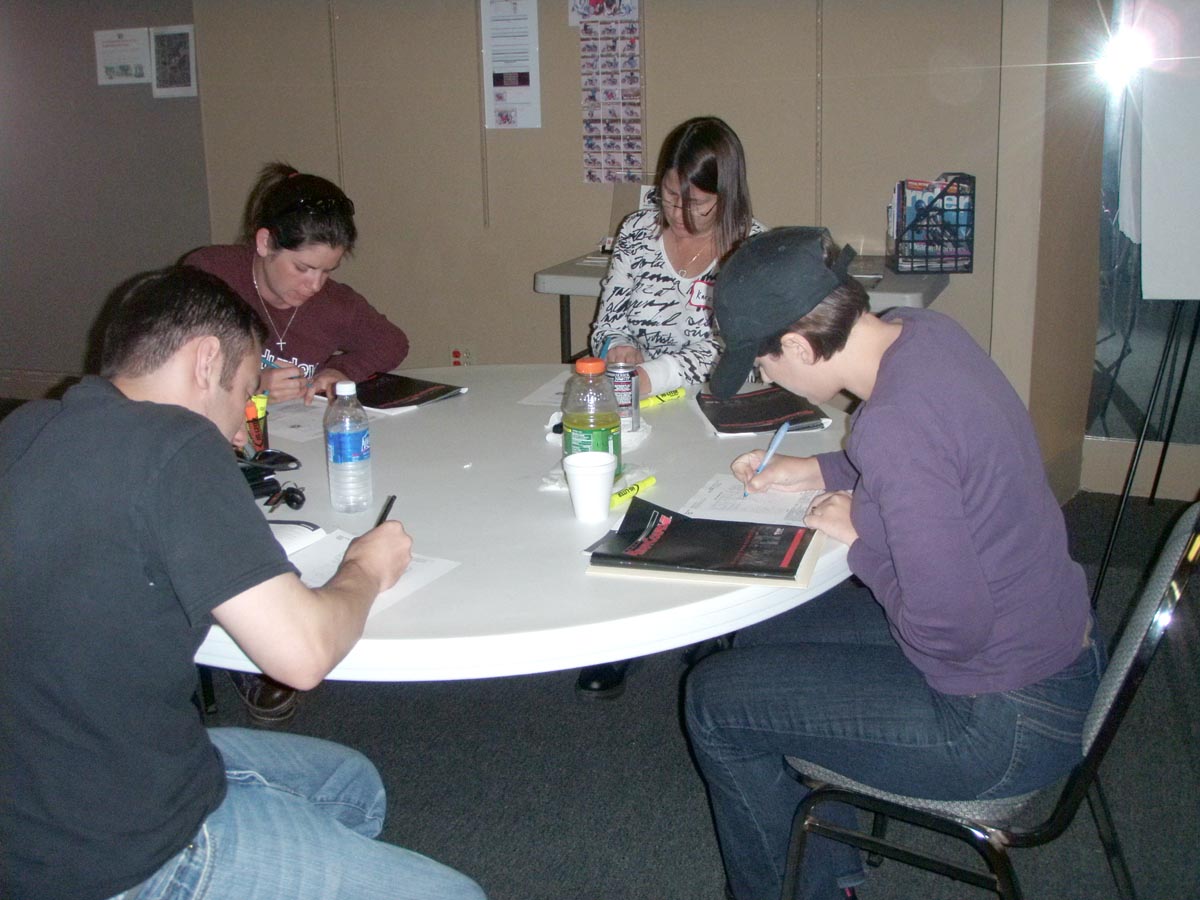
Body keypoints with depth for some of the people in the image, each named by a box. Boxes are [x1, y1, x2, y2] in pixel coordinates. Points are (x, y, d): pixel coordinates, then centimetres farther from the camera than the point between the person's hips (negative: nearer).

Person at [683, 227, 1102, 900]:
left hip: (1007, 722, -9)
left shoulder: (894, 428, -33)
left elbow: (950, 630, -30)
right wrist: (816, 470, 9)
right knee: (768, 633, 21)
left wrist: (861, 533, -14)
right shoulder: (925, 331, -5)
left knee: (716, 701, -1)